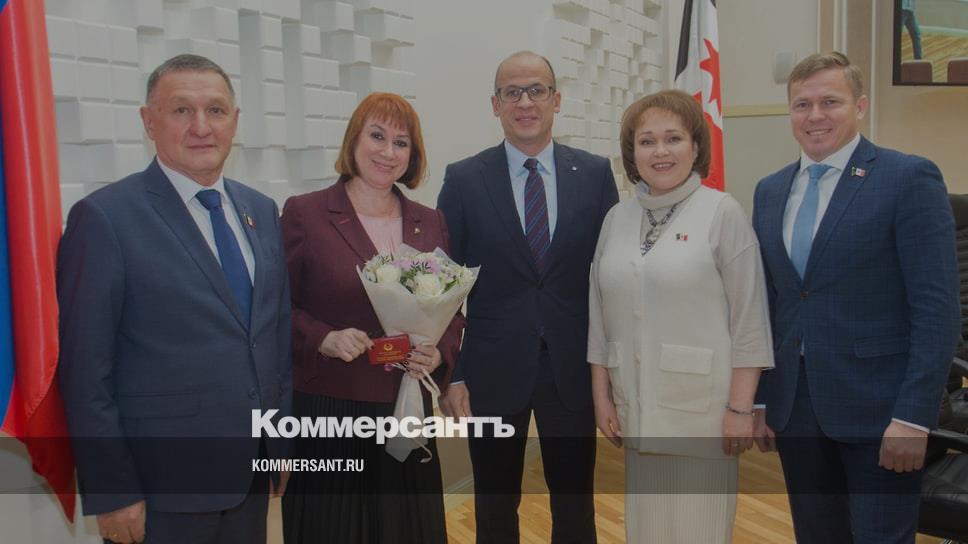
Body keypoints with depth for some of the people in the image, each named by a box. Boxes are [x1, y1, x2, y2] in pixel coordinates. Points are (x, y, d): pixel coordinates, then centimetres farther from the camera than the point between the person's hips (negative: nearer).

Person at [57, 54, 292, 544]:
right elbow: (85, 370, -12)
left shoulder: (261, 210, 6)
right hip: (162, 490, -5)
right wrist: (111, 493, -12)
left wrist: (284, 438, 11)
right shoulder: (104, 217, -12)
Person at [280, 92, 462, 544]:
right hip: (326, 411, -3)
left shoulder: (430, 223, 7)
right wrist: (325, 339, -19)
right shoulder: (304, 212, -4)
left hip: (406, 413, 4)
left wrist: (439, 353, -8)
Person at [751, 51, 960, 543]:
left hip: (875, 409, -5)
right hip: (794, 409, 5)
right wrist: (760, 401, 8)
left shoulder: (910, 178, -7)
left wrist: (913, 416, -16)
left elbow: (937, 307, -11)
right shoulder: (770, 191, 9)